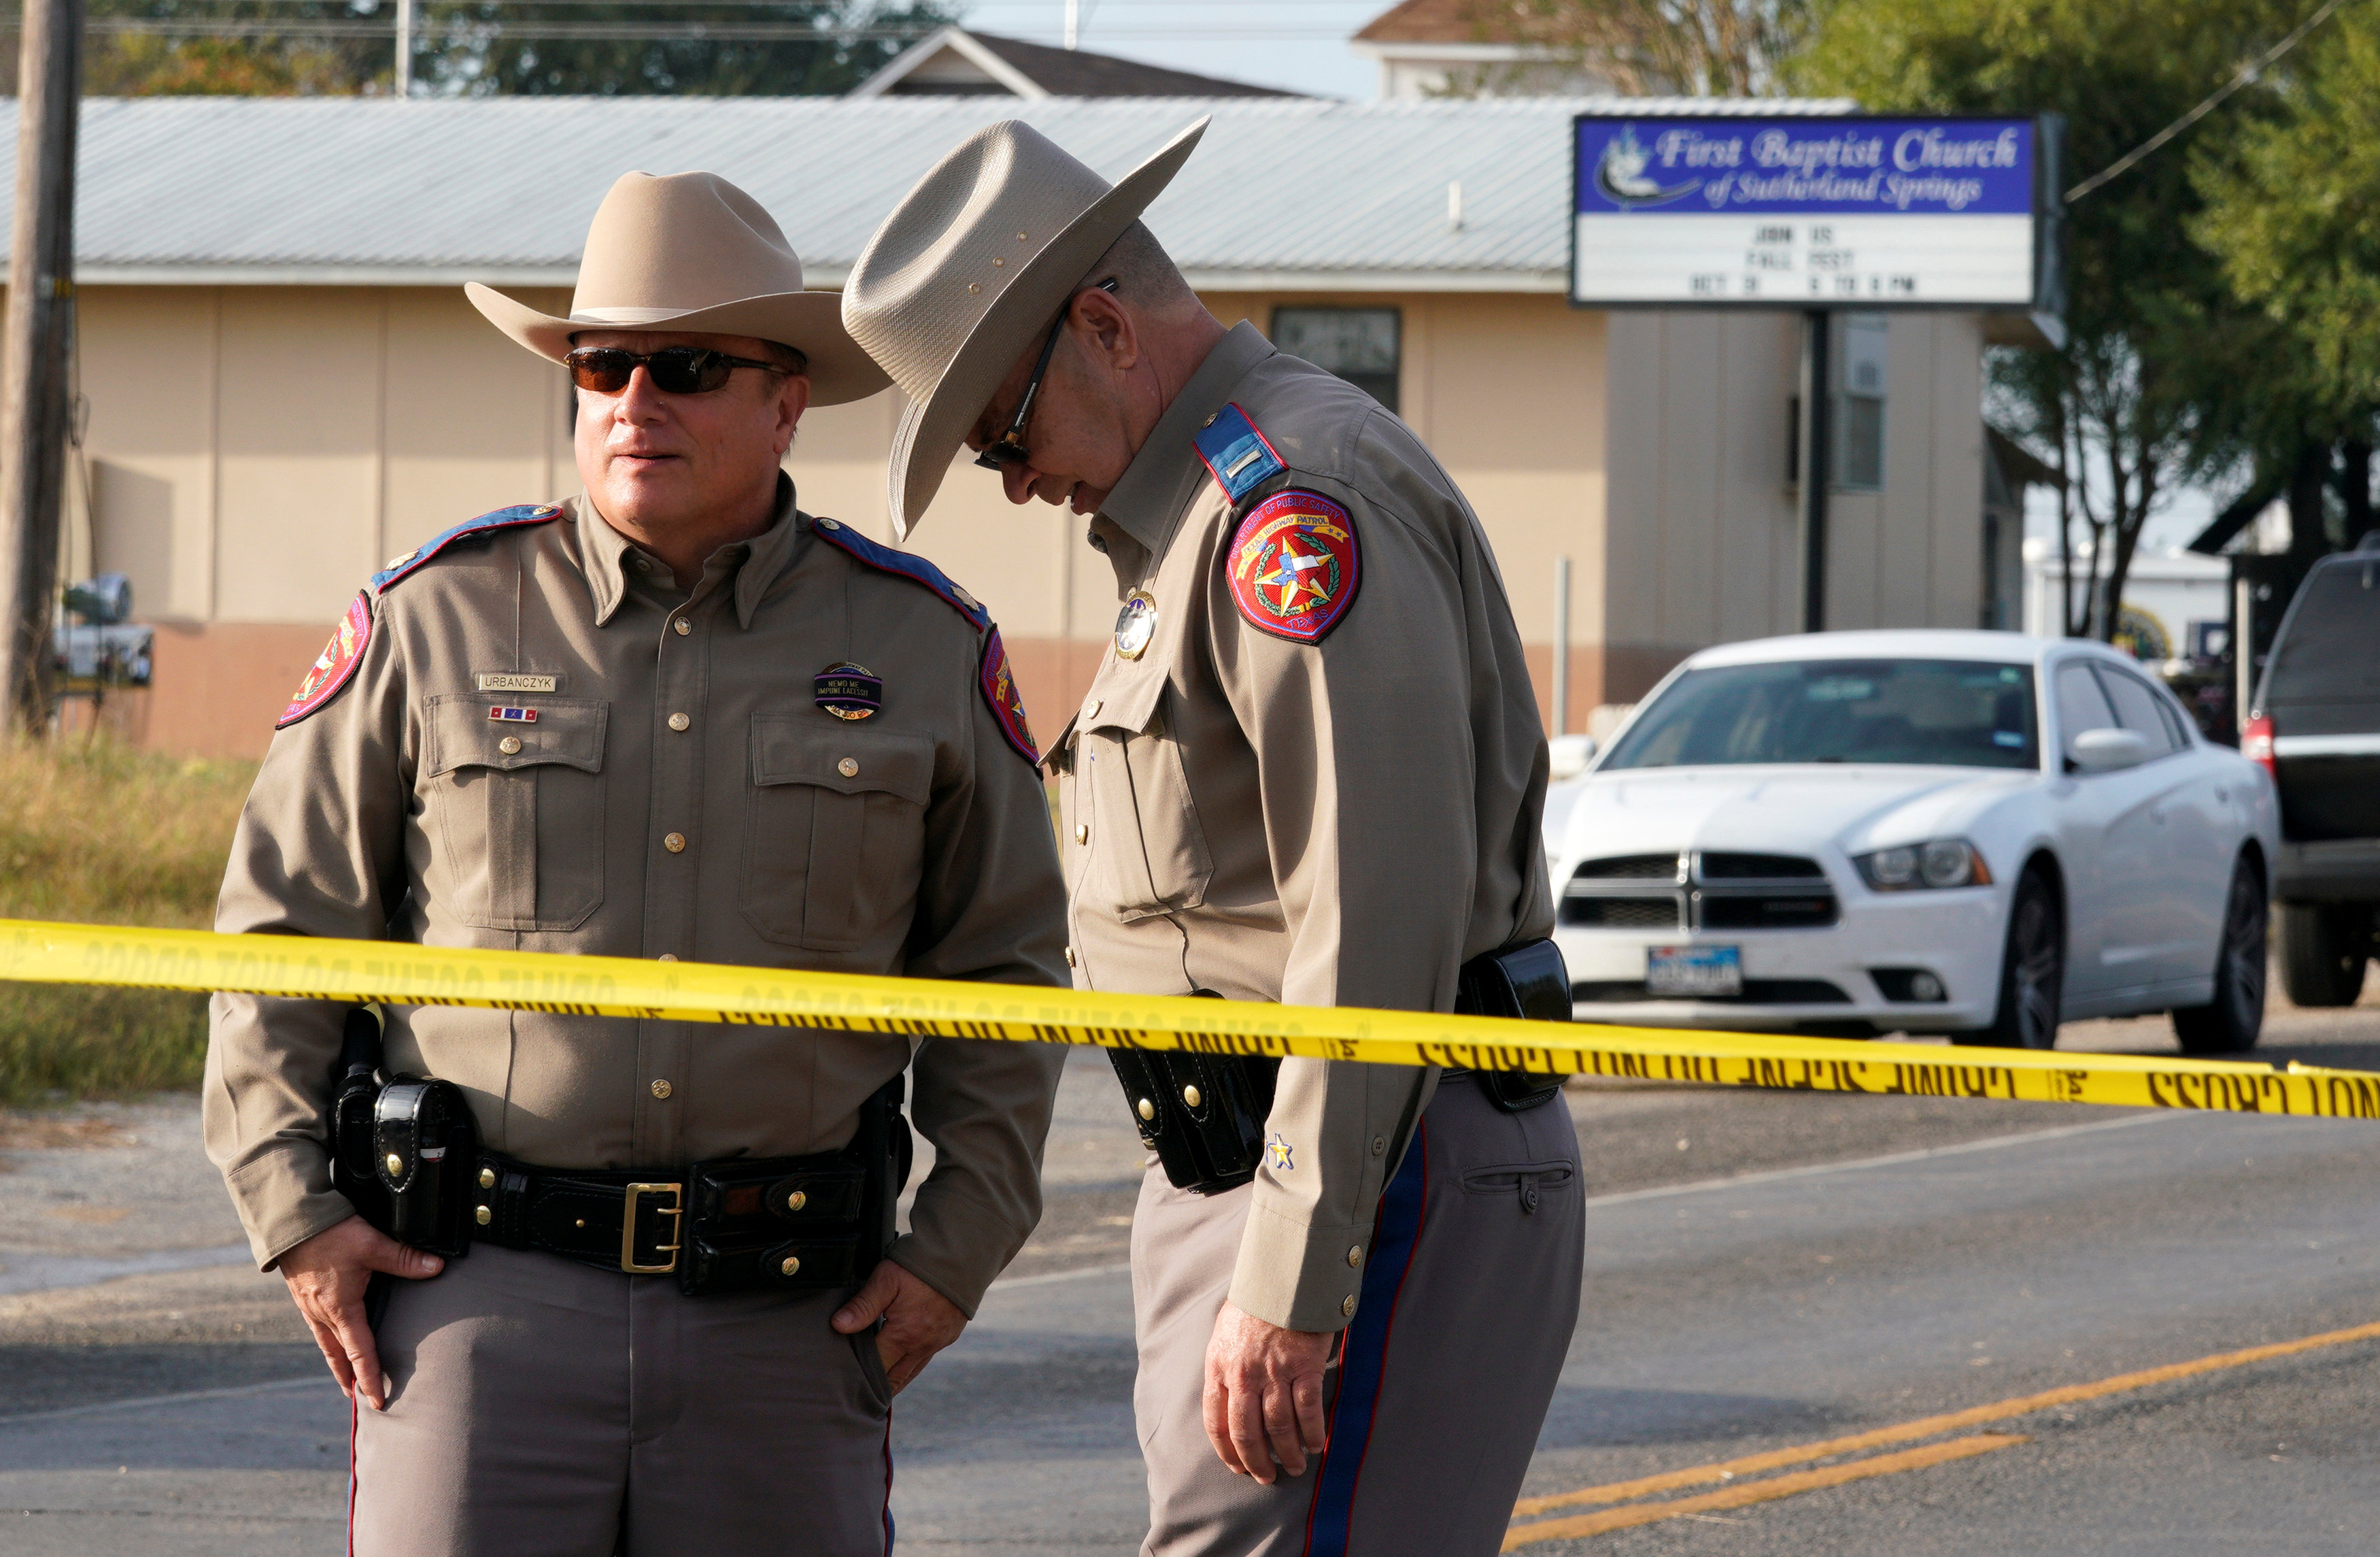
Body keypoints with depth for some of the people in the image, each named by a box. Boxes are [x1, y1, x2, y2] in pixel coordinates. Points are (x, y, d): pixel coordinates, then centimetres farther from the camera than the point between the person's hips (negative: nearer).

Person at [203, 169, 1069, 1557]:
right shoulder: (435, 620, 5)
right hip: (486, 1285, -1)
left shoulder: (923, 647, 7)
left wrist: (956, 1249, 5)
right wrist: (294, 1209, 1)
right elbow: (281, 925, 10)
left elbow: (1003, 970, 14)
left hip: (785, 1316, 1)